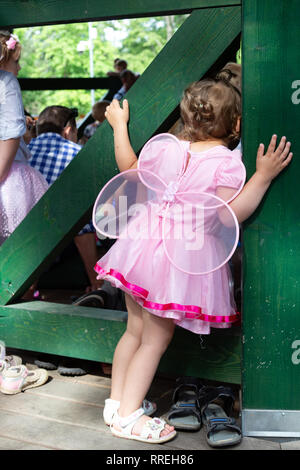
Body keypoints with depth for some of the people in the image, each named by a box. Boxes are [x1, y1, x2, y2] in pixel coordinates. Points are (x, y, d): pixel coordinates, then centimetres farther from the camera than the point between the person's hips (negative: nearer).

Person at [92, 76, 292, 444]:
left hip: (142, 248, 6)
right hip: (183, 259, -6)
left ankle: (116, 400, 30)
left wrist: (119, 125, 33)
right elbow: (228, 216, -21)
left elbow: (127, 166, 20)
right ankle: (128, 416, 11)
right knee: (155, 341, 5)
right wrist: (263, 176, -19)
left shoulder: (163, 147, 3)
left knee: (135, 330, 19)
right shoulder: (225, 162, -15)